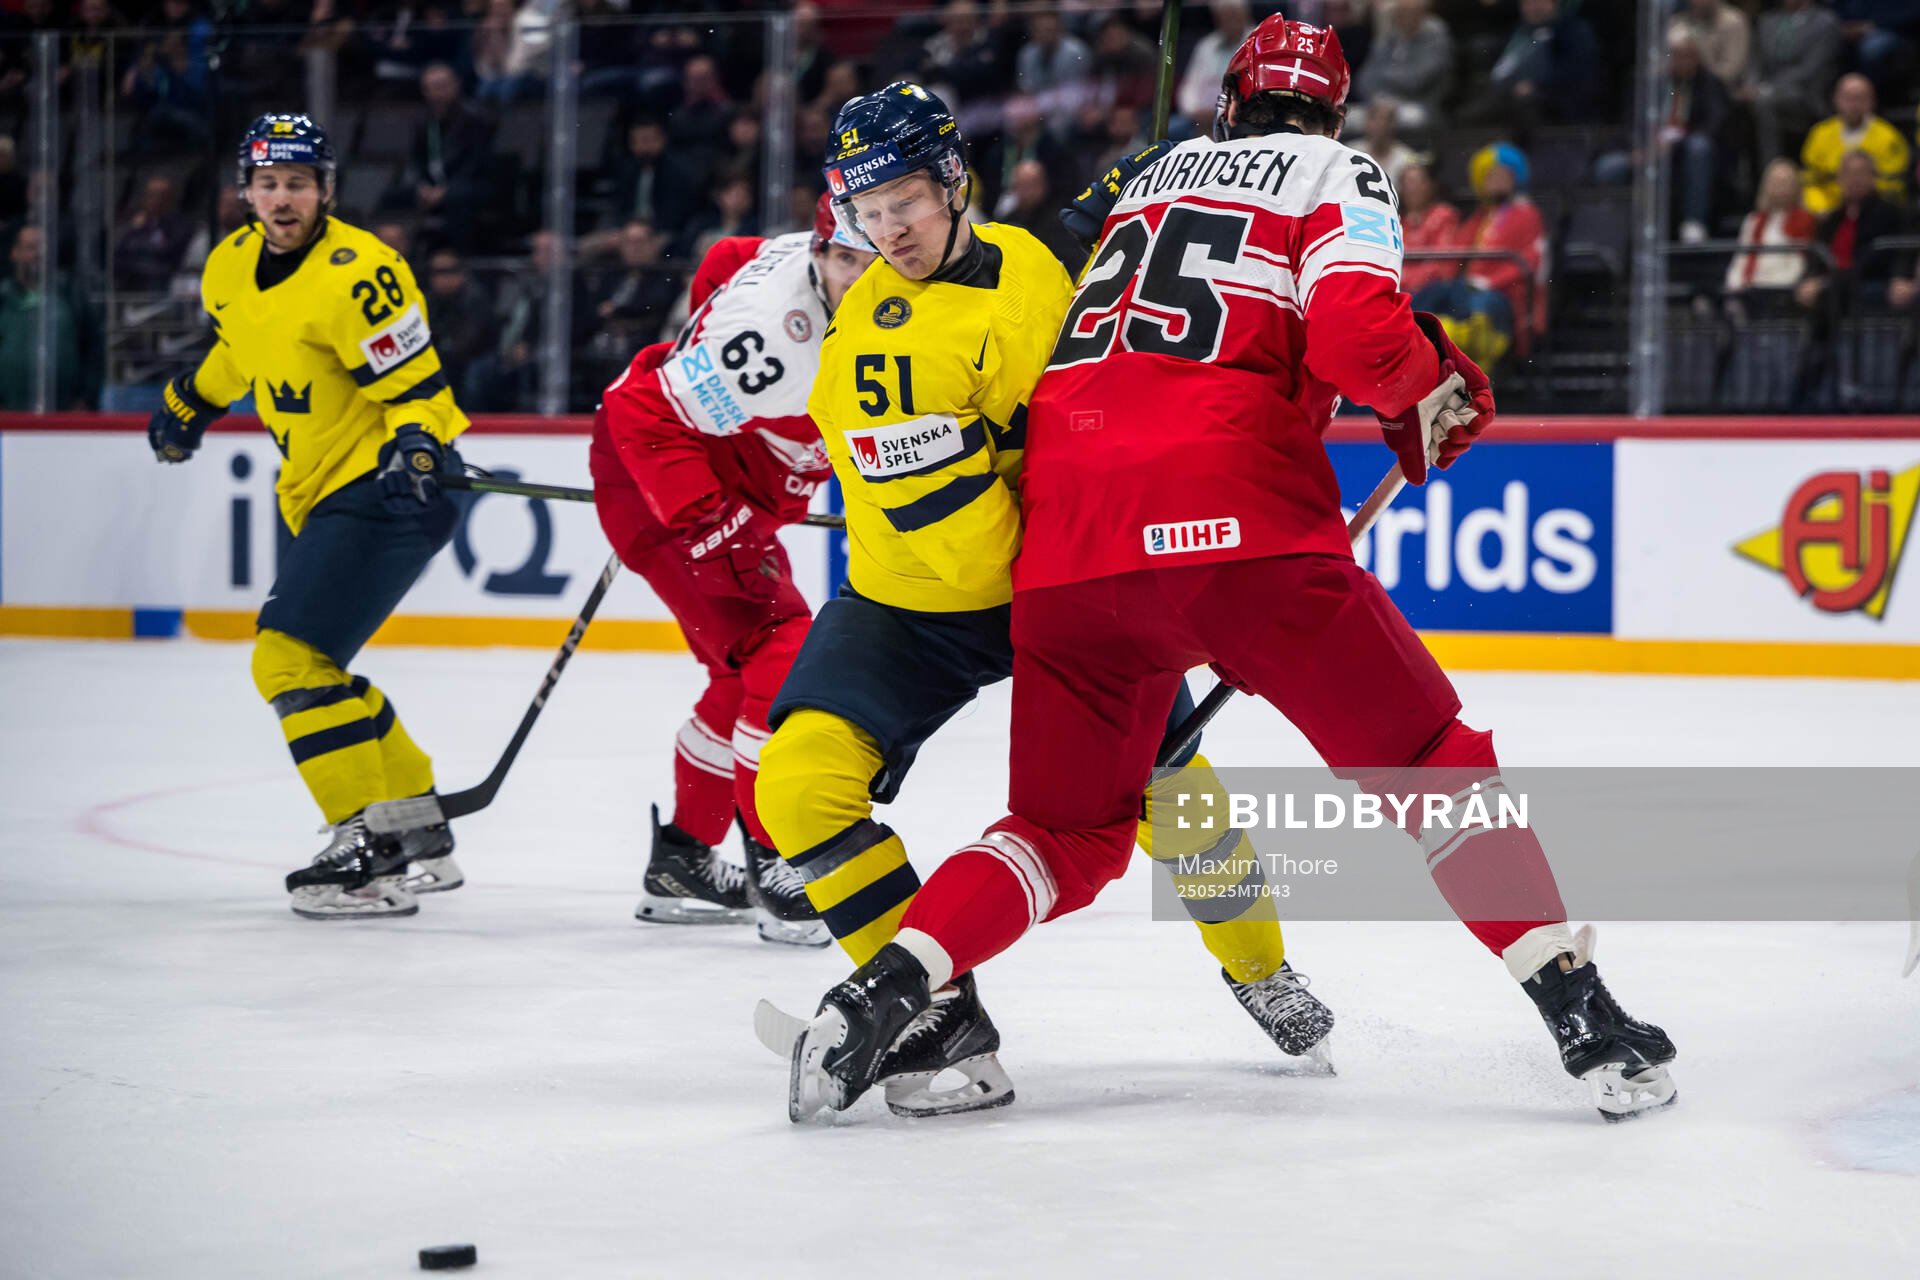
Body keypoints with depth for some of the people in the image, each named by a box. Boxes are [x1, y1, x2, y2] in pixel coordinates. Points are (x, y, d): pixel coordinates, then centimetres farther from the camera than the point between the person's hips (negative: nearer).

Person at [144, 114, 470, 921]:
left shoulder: (354, 274, -22)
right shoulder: (233, 265, 4)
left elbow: (415, 381, -21)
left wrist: (416, 443, -39)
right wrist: (190, 403, 34)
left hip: (384, 493, -10)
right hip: (312, 492, 10)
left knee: (292, 658, -18)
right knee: (305, 667, 14)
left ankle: (372, 854, -15)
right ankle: (423, 838, 25)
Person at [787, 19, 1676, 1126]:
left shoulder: (1152, 177, 29)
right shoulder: (1339, 175, 10)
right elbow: (1354, 336, -7)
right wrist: (1438, 392, 12)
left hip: (1070, 538, 5)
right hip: (1235, 523, -5)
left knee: (1069, 831, 15)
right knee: (1428, 763, 8)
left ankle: (881, 995, -5)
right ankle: (1582, 1013, 2)